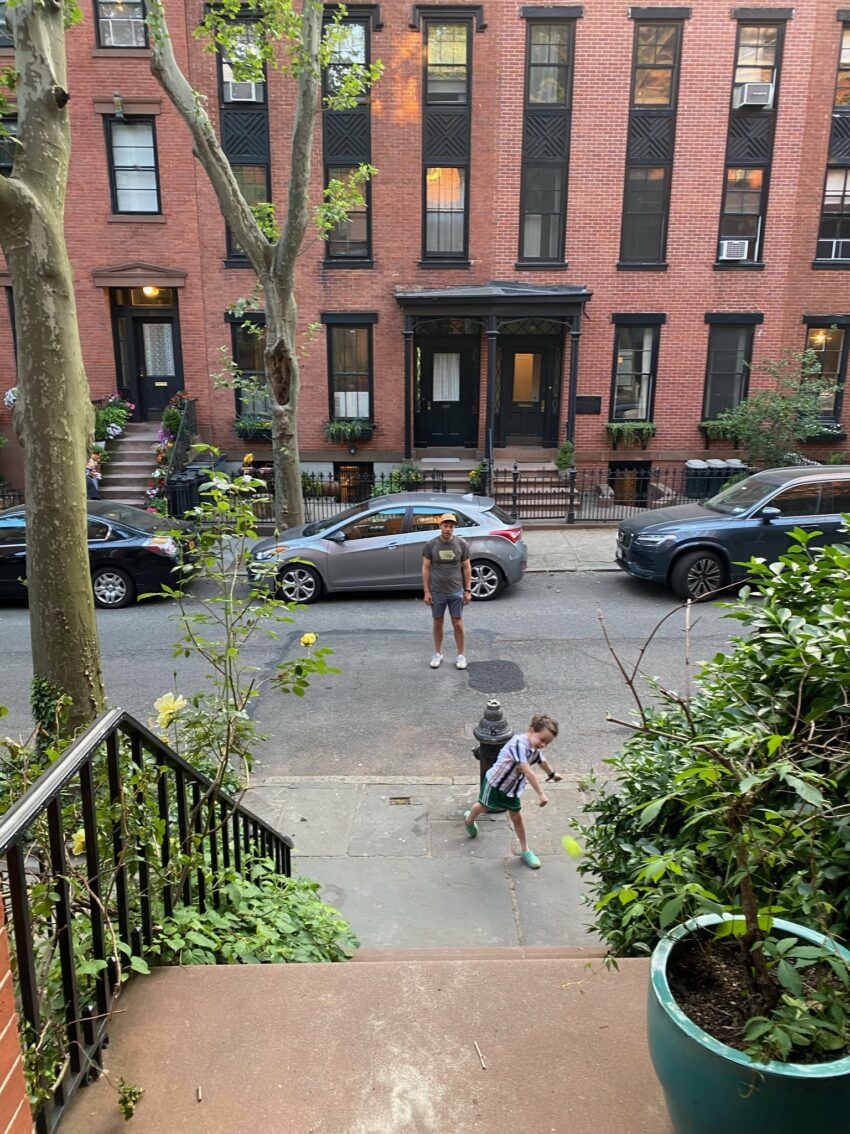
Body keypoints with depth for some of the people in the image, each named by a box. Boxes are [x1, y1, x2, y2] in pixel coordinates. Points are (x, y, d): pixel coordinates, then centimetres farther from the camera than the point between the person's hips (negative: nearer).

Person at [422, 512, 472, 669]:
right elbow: (426, 568, 0)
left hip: (456, 592, -1)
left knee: (458, 624, 4)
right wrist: (426, 591, -3)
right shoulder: (431, 544, -4)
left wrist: (468, 590, -1)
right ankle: (438, 654, 25)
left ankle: (461, 655, 16)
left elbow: (467, 568, 2)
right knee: (437, 623, 11)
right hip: (437, 592, 1)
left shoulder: (462, 544, -3)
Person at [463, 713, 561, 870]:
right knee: (484, 806, 20)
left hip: (512, 788, 6)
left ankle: (525, 851, 23)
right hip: (495, 782, -6)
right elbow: (528, 772, -45)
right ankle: (469, 819, 52)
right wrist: (541, 794, -47)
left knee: (516, 817, 10)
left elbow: (542, 762, 15)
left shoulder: (535, 749, -10)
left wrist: (552, 774, 33)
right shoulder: (519, 743, -39)